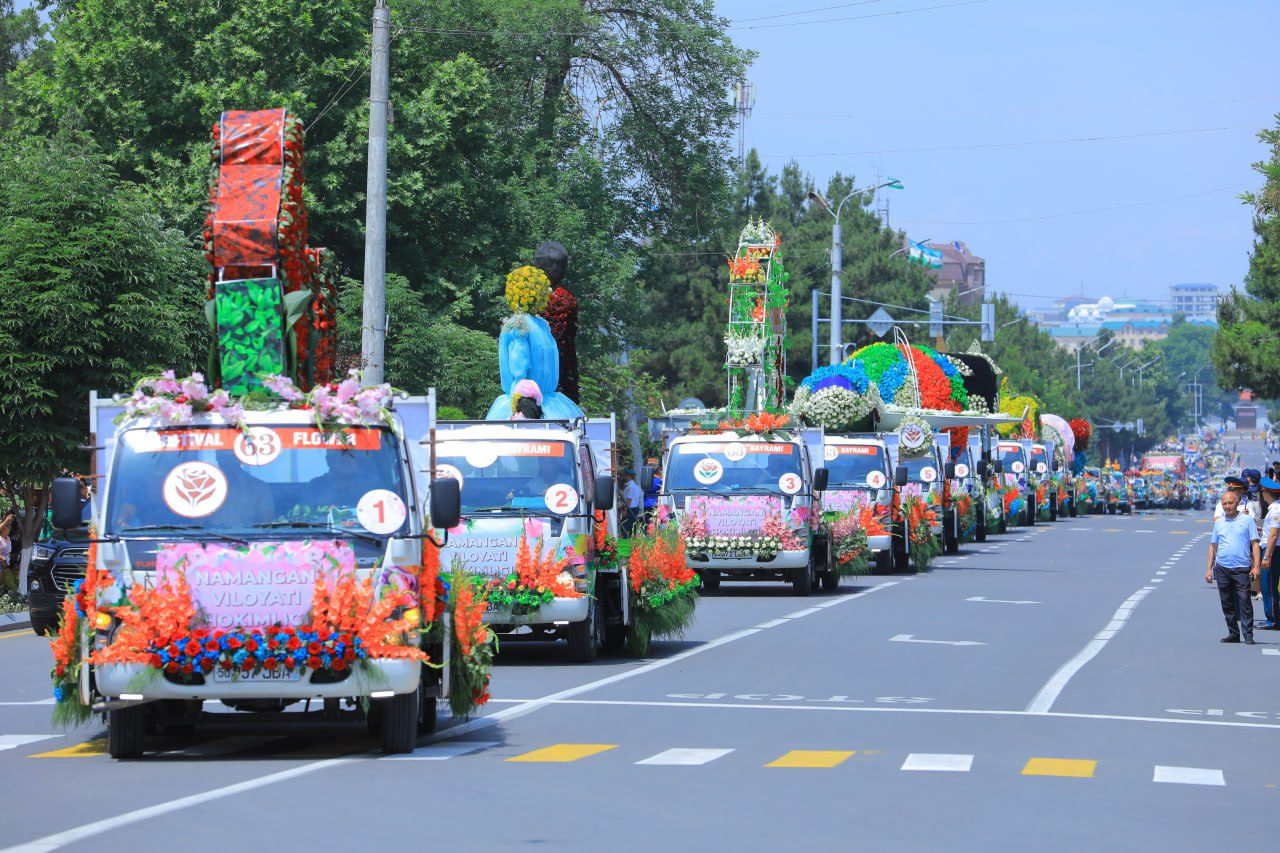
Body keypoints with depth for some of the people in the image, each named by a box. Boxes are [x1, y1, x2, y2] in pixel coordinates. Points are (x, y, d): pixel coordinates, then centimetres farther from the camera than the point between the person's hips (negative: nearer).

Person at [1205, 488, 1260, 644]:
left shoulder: (1247, 520, 2)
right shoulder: (1219, 523, 12)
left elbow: (1254, 544, 1)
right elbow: (1213, 546, 18)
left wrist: (1256, 566, -8)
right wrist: (1209, 569, 13)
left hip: (1242, 568, -4)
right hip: (1222, 568, 4)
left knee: (1244, 602, -9)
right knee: (1227, 603, 7)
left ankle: (1248, 634, -5)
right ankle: (1233, 634, 15)